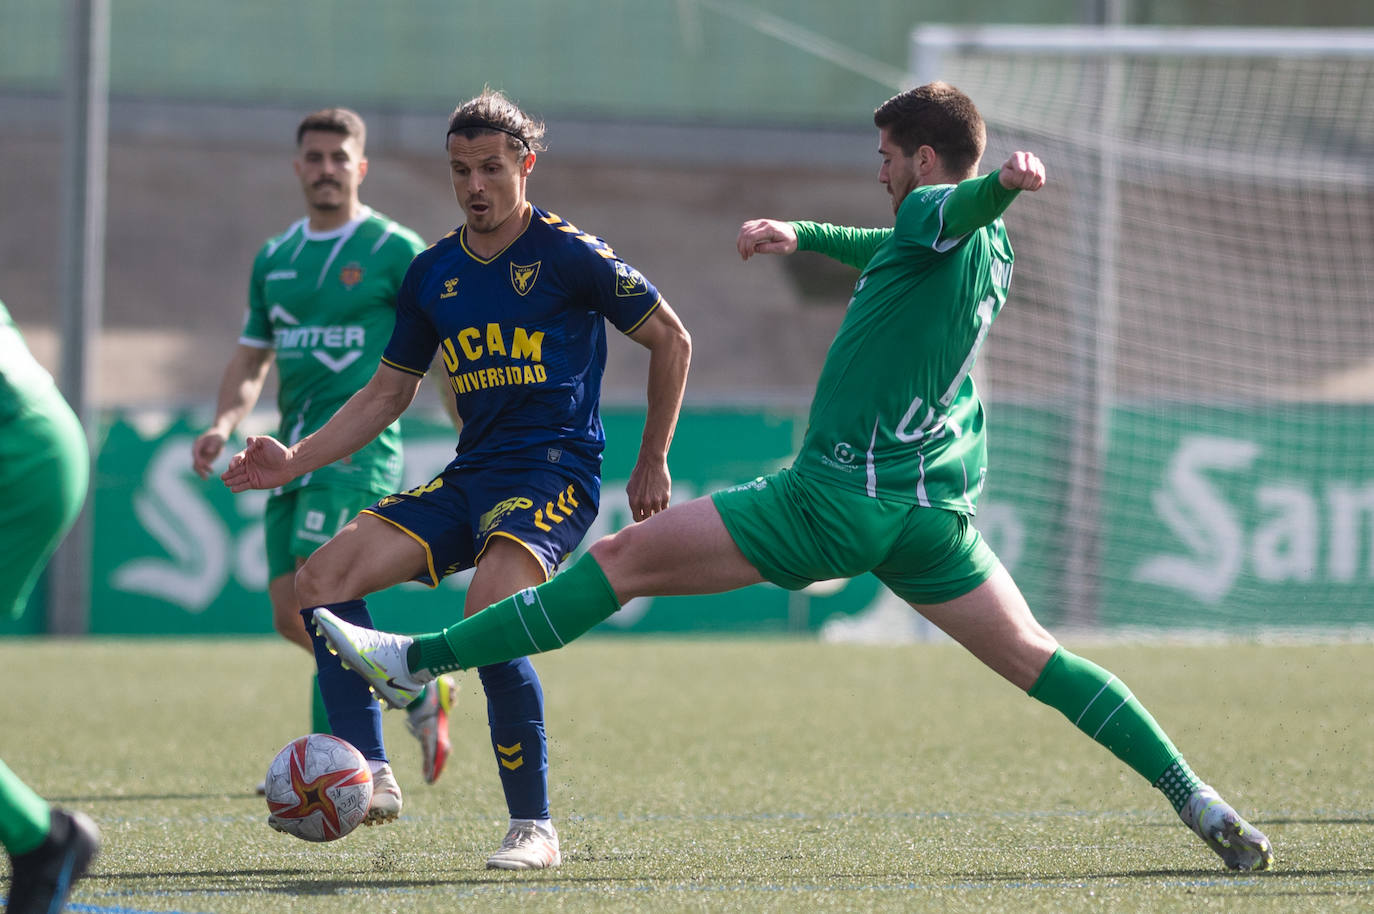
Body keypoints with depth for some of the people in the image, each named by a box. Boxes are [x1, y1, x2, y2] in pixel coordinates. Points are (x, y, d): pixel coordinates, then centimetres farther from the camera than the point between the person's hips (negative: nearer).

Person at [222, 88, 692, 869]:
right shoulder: (434, 273, 11)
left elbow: (671, 340, 3)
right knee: (324, 577, -10)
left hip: (556, 473, -7)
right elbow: (388, 394, 20)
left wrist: (653, 464, 5)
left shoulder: (570, 254, -6)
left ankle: (534, 827, -19)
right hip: (470, 476, 7)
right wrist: (295, 462, 9)